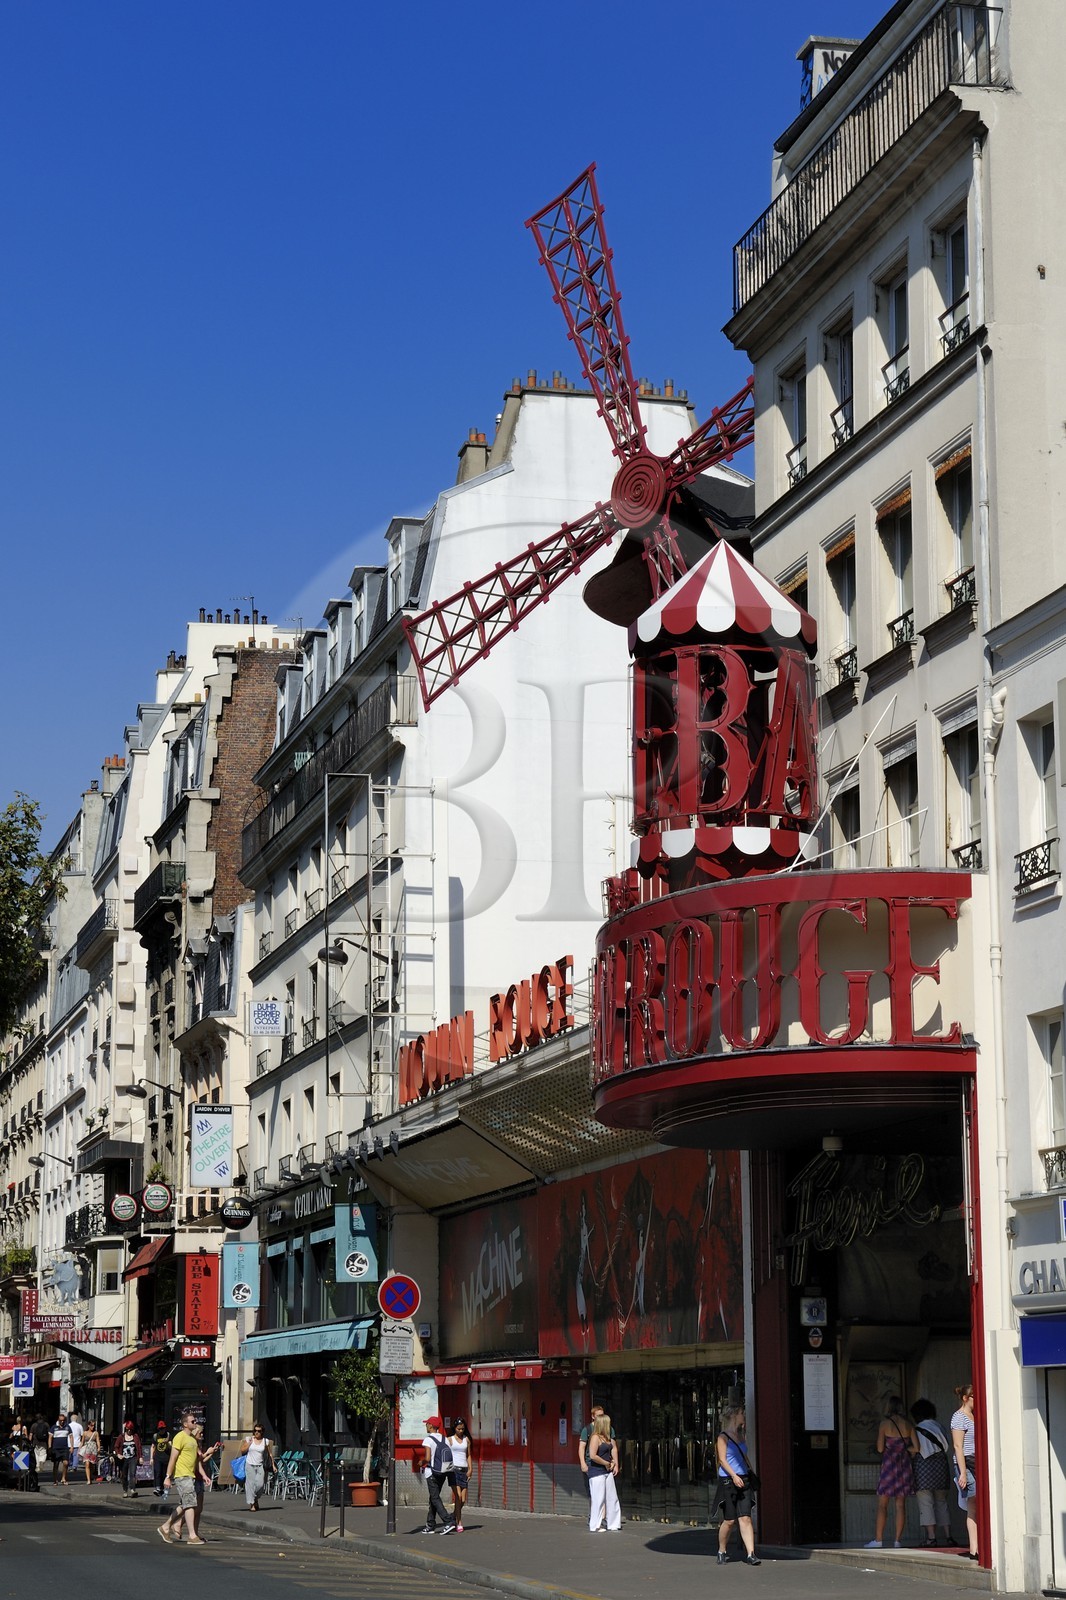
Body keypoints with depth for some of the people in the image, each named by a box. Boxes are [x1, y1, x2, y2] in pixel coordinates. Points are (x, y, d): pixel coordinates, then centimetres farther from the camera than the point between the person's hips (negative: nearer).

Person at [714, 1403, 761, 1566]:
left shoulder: (740, 1436, 18)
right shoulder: (723, 1437, -4)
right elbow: (722, 1459, -11)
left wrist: (752, 1474, 16)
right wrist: (734, 1476, -22)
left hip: (743, 1480, 6)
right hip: (728, 1480, -6)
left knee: (745, 1518, -5)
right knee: (729, 1520, -1)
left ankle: (751, 1554, -12)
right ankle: (722, 1551, 19)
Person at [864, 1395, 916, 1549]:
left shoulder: (885, 1423, -8)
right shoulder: (907, 1424, 3)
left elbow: (880, 1448, -8)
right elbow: (916, 1447, 1)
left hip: (889, 1463, -4)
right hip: (905, 1464, 4)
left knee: (882, 1504, 1)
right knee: (901, 1504, 5)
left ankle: (878, 1539, -2)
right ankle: (898, 1539, 1)